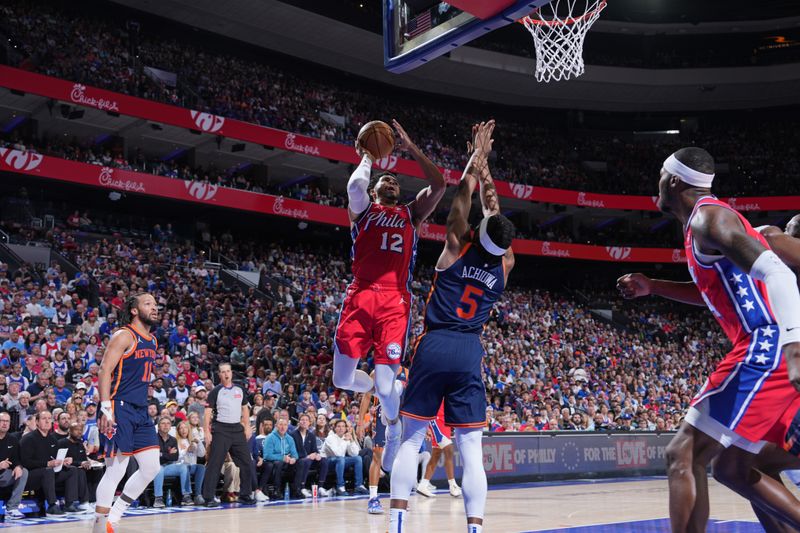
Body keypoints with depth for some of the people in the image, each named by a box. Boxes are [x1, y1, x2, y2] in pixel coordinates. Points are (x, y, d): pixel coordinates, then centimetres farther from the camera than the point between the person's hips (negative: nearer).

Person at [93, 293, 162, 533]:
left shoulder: (152, 341, 17)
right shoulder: (124, 336, -9)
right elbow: (105, 370, -16)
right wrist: (106, 408, -24)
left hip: (141, 411, 9)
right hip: (121, 409, -9)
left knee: (152, 467, 6)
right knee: (116, 470, -7)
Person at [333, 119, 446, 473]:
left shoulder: (411, 214, 23)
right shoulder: (363, 210, 16)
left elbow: (439, 185, 10)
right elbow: (355, 184, -6)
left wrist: (411, 148, 14)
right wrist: (367, 158, 12)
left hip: (395, 302, 0)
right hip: (360, 297, 0)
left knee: (386, 383, -8)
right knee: (343, 379, -5)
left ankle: (394, 429, 25)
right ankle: (379, 388, 30)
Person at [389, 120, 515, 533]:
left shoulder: (458, 248, -2)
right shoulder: (505, 264, 4)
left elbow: (464, 196, 8)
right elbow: (494, 209, 16)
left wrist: (476, 156, 21)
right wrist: (485, 164, 25)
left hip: (434, 346, -1)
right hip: (469, 353, 1)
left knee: (411, 439, 3)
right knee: (471, 449, 2)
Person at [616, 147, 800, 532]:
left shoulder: (708, 217, -10)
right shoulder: (708, 218, 21)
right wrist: (652, 287, 28)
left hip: (767, 349, -10)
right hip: (769, 349, 10)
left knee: (682, 456, -10)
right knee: (733, 469, 18)